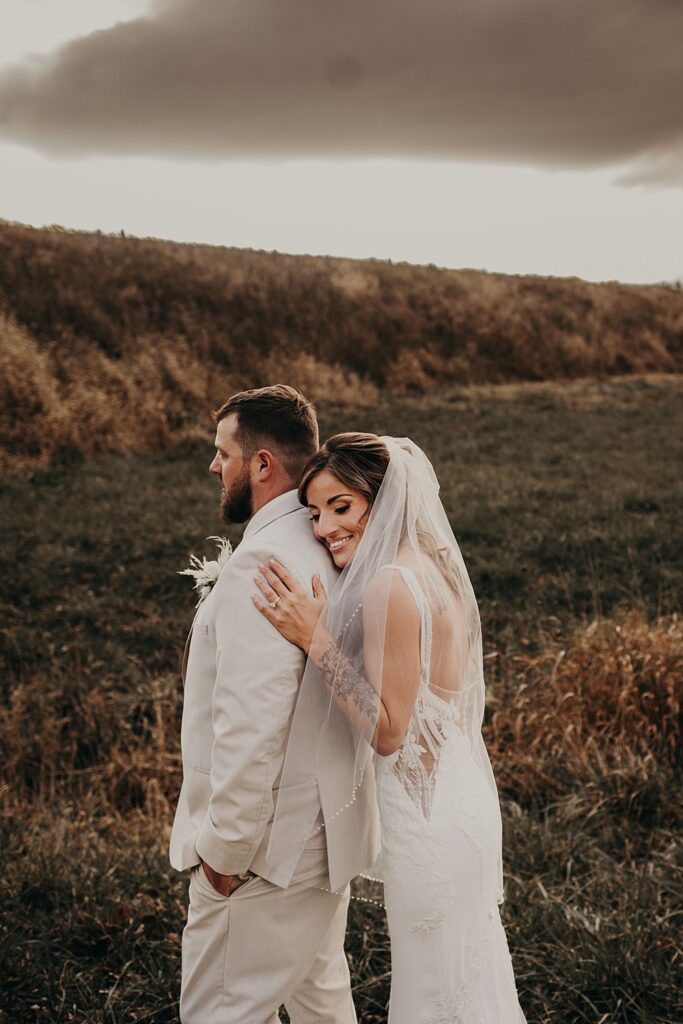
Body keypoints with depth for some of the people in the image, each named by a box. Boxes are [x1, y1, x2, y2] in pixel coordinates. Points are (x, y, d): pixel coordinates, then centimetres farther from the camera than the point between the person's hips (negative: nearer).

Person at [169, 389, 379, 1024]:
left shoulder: (262, 562, -24)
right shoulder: (323, 547, 6)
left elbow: (251, 723, -27)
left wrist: (225, 847, -17)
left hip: (269, 849, -10)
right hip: (326, 829, 10)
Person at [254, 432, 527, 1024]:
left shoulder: (391, 584, -23)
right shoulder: (437, 568, 5)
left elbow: (388, 729, -21)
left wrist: (316, 639, -23)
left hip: (427, 815, -9)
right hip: (462, 796, 9)